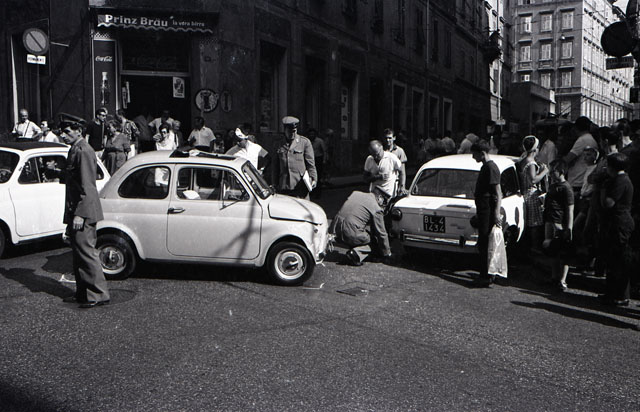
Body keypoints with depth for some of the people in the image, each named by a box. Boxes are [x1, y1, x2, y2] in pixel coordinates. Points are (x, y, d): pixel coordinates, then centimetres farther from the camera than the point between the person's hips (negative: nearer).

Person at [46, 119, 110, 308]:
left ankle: (100, 294, -1)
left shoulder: (83, 151, -15)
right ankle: (83, 293, 23)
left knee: (86, 252, -7)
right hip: (75, 210, 10)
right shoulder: (75, 150, 16)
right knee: (79, 253, 14)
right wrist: (55, 170, 10)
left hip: (83, 210, -10)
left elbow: (86, 185, -20)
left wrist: (79, 214, -23)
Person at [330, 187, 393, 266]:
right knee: (375, 240, 11)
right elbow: (381, 233, 6)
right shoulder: (376, 209, 1)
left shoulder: (355, 194, 19)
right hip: (350, 235, -7)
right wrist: (387, 253, 19)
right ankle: (357, 253, -10)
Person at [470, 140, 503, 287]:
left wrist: (497, 213, -26)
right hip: (483, 210, 10)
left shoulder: (491, 168, -15)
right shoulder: (485, 167, 16)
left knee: (484, 244, -6)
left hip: (488, 211, -10)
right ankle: (487, 274, 23)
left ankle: (486, 277, -1)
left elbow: (498, 192, -20)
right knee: (484, 244, 14)